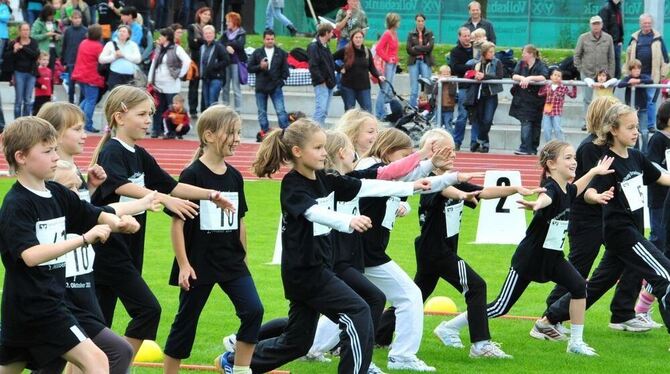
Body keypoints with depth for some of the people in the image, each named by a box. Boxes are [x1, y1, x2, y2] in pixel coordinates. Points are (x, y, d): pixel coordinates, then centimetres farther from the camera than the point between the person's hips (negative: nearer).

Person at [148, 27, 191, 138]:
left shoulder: (176, 49, -7)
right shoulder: (159, 49, 14)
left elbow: (187, 61, -15)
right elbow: (153, 64, 17)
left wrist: (180, 74, -11)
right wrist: (150, 80, 11)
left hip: (171, 86, -7)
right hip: (158, 85, 7)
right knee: (158, 109, 9)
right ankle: (156, 130, 15)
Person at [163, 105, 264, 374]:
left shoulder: (234, 177, 6)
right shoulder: (192, 175, -11)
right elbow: (177, 222, -11)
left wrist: (243, 258, 16)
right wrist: (183, 264, -13)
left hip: (232, 262, 5)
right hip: (199, 263, -5)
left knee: (253, 310, -10)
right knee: (186, 321, 4)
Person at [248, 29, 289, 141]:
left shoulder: (281, 53, 5)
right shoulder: (257, 53, 5)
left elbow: (285, 68, 8)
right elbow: (250, 68, 5)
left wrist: (281, 80, -4)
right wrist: (260, 67, -11)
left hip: (276, 87, -2)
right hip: (261, 87, 2)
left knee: (281, 110, -8)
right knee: (262, 112, 7)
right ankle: (265, 131, 14)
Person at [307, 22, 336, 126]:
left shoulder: (325, 46, 16)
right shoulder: (314, 47, -13)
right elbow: (313, 67, -19)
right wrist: (321, 80, -18)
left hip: (329, 84, 9)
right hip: (321, 85, -9)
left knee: (324, 112, 10)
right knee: (321, 109, -15)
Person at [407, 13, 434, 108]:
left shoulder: (429, 34, 7)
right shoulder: (411, 34, 9)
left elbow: (430, 47, -7)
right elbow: (409, 49, -2)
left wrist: (416, 48, -7)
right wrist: (423, 50, -8)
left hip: (426, 62, -1)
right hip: (414, 62, 1)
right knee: (414, 90, -1)